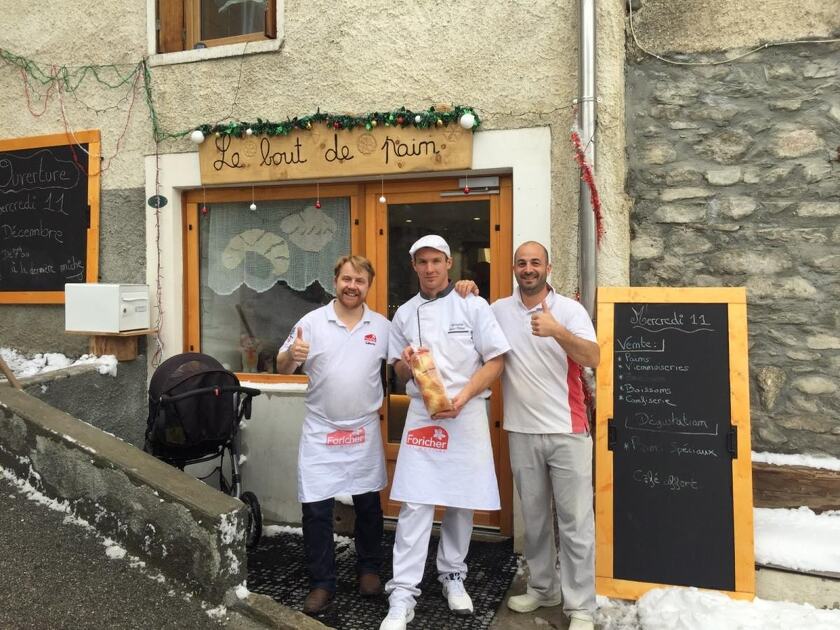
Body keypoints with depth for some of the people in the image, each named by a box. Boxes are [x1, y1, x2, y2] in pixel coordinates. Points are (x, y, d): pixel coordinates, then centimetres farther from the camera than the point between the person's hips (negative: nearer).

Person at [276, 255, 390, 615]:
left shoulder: (382, 326, 1)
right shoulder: (312, 322, -5)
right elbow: (282, 369, -3)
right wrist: (292, 355, -25)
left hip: (365, 432, 2)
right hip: (320, 433, -1)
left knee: (368, 505, 14)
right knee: (316, 510, 2)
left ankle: (369, 569, 35)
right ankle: (322, 584, 19)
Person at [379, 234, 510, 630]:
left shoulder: (473, 305, -1)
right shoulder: (405, 314, 9)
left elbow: (495, 361, -4)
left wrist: (462, 397, -16)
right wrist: (406, 363, -10)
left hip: (466, 413, -1)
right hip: (422, 413, 1)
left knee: (462, 502, 10)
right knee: (414, 505, -4)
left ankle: (452, 576, 30)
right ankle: (402, 595, 3)